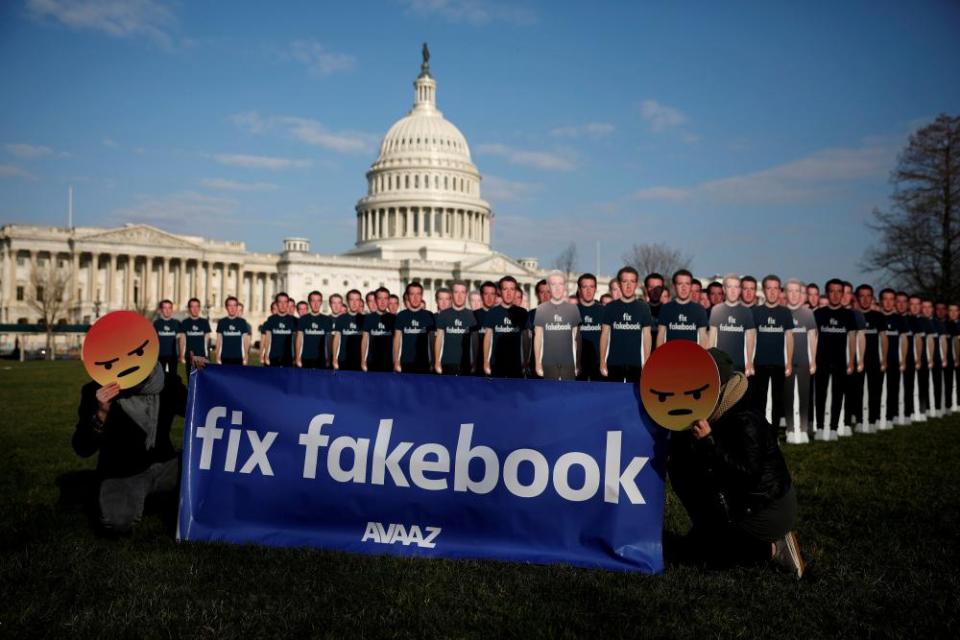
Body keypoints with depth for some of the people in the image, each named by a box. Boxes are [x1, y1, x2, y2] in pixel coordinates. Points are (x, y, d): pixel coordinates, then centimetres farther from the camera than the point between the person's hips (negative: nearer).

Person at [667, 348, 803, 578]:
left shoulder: (745, 421, -27)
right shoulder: (715, 416, -2)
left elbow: (746, 474, -34)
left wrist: (709, 441, -39)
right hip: (746, 501, 9)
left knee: (698, 546, -1)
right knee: (679, 466, 8)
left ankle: (773, 549, -1)